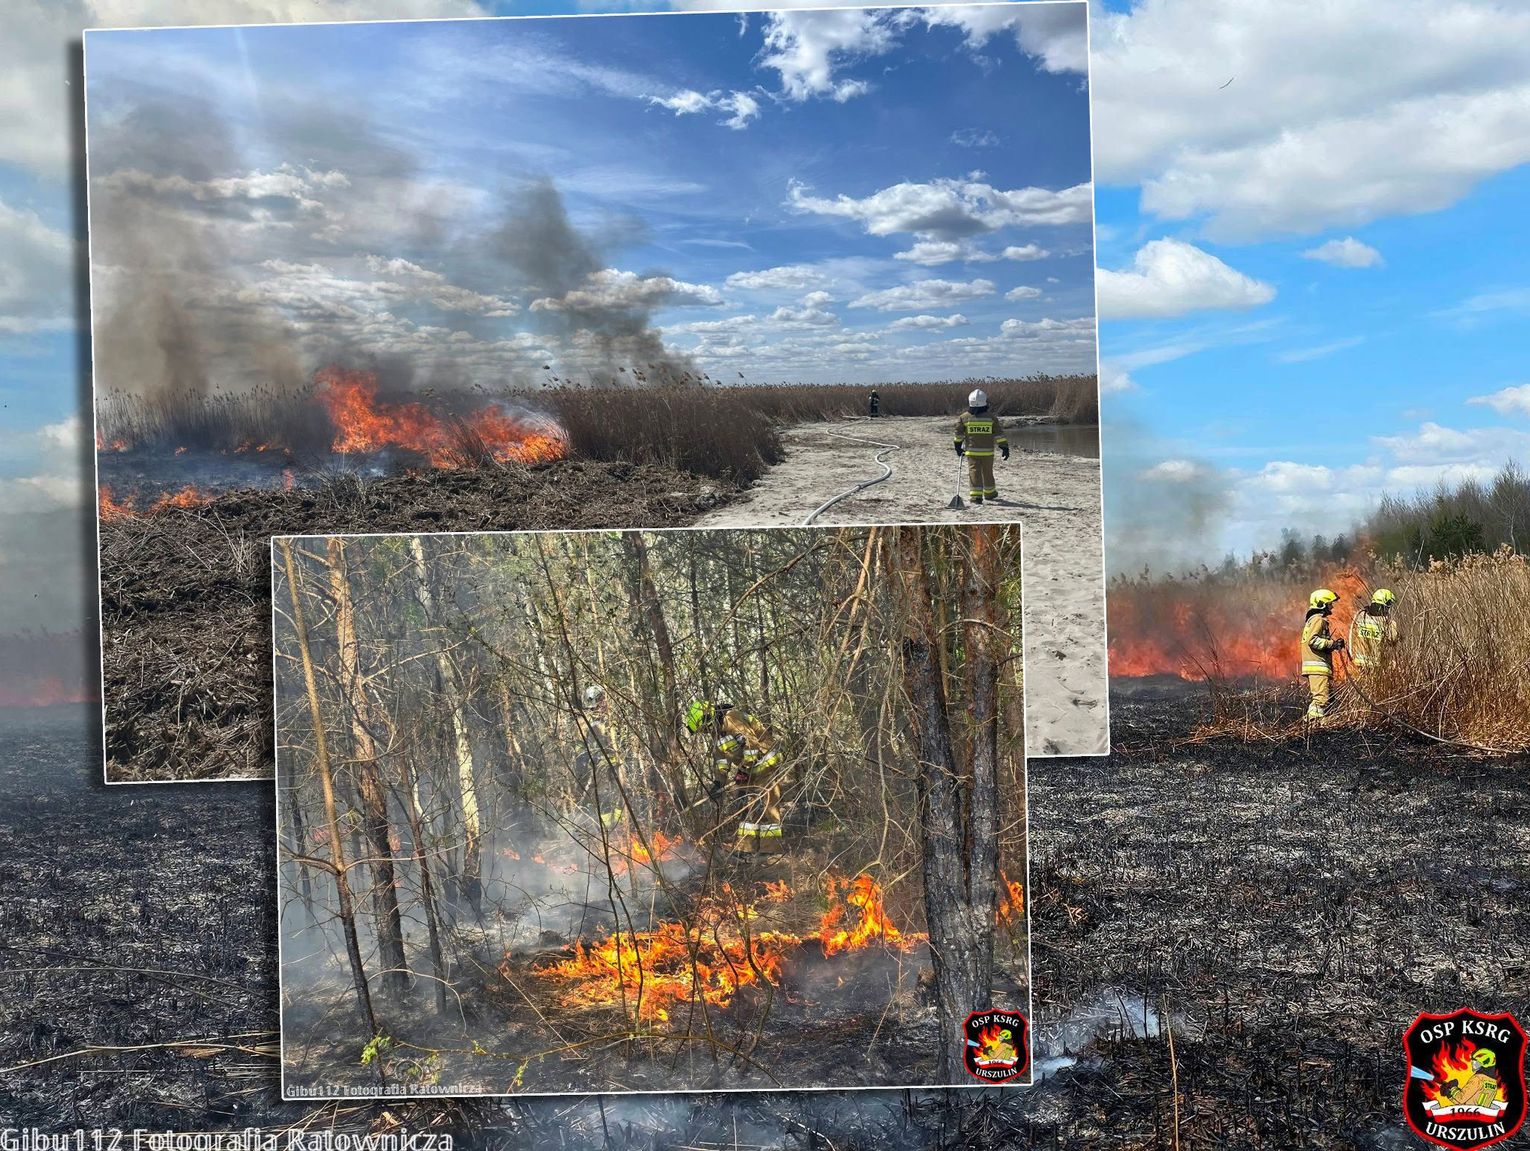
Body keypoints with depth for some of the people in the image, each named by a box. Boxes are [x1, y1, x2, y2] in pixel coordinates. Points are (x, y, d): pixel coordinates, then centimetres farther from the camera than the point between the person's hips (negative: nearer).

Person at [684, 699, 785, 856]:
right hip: (751, 770, 10)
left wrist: (742, 772, -21)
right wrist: (718, 781, 8)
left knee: (766, 806, -8)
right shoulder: (716, 731, 9)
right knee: (748, 807, 9)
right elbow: (720, 758, 17)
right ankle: (746, 847, 12)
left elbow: (752, 744, -28)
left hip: (766, 762, -10)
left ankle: (774, 847, -4)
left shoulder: (732, 719, -23)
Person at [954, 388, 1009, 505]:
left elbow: (958, 434, 3)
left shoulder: (963, 417, -3)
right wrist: (1005, 447, 4)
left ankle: (976, 495, -13)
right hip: (987, 451, 1)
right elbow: (999, 434, -3)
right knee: (987, 472, 15)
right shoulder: (991, 418, -3)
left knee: (974, 472, -2)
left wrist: (958, 446, 16)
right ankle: (989, 493, 31)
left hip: (971, 451, -1)